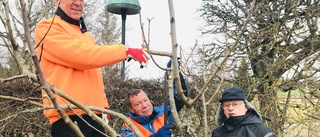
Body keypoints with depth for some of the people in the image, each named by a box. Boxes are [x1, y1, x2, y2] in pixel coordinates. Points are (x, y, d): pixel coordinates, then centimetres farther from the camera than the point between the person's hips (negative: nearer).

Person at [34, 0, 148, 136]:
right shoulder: (46, 28, -3)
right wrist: (126, 51, -11)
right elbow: (82, 55, -16)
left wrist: (102, 104, 15)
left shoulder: (86, 35, 22)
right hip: (69, 116, -7)